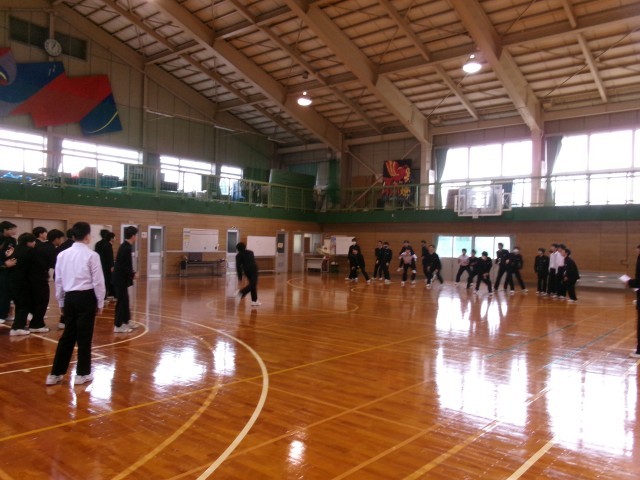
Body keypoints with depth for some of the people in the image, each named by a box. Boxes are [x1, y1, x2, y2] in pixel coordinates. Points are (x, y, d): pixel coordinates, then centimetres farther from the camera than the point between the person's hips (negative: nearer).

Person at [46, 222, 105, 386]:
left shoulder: (62, 255, 5)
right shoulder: (91, 255, -10)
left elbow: (58, 281, 10)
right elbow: (98, 281, -8)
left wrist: (61, 302, 21)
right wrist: (100, 303, 3)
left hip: (69, 297, 5)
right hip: (86, 297, -5)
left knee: (68, 335, 15)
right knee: (84, 337, 5)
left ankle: (55, 374, 18)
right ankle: (82, 374, 16)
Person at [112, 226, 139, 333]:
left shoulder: (125, 246, 9)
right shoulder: (126, 248, -21)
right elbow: (123, 266, -24)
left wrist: (131, 272, 9)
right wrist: (132, 274, -13)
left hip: (121, 278, 10)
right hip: (121, 279, -10)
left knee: (125, 300, 18)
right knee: (122, 301, -3)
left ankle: (126, 321, 29)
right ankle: (118, 326, 4)